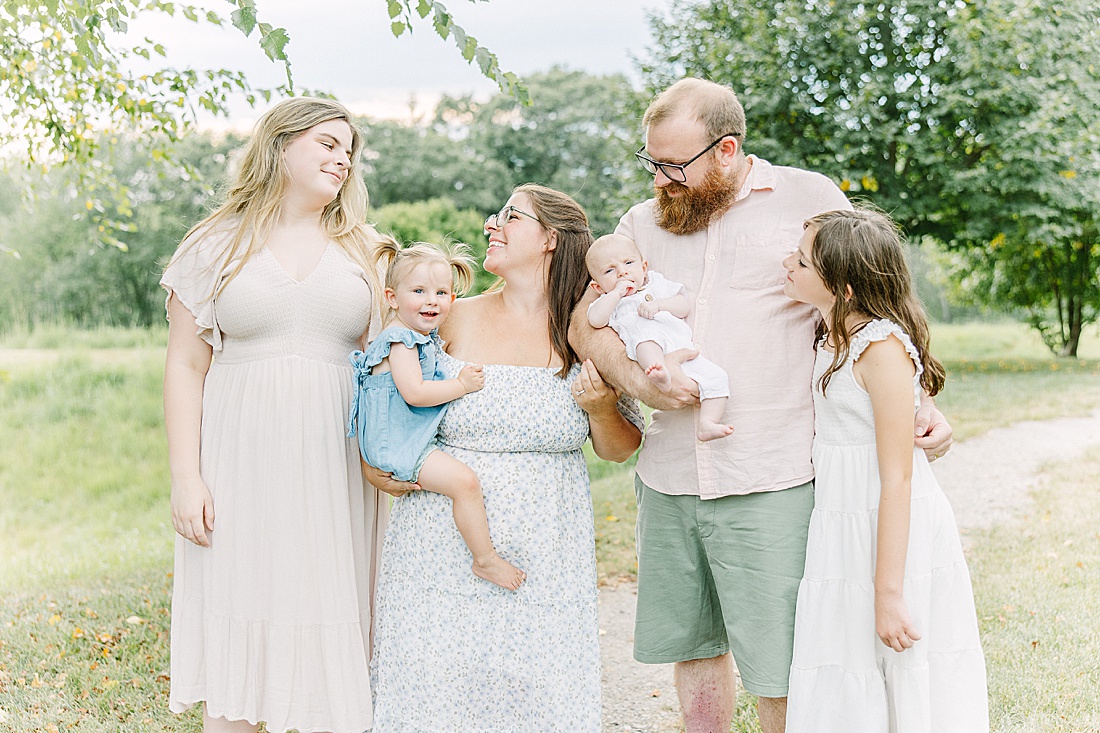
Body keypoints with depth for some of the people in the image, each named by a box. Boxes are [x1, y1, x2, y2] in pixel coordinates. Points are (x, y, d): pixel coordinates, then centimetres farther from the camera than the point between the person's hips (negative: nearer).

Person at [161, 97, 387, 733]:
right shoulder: (217, 245, 5)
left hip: (334, 467, 2)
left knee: (327, 623, 2)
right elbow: (186, 366, 2)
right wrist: (186, 478, -6)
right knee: (237, 623, 1)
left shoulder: (360, 249, 12)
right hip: (241, 463, -1)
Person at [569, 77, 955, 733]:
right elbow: (586, 324, 10)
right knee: (694, 646, 13)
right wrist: (640, 383, -8)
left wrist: (920, 404, 1)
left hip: (771, 481, -4)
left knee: (779, 667, -4)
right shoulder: (643, 223, 14)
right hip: (668, 479, 4)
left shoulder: (808, 198, 3)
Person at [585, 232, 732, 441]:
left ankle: (707, 424, -18)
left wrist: (658, 305, -1)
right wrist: (617, 293, 0)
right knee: (645, 334, -37)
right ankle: (661, 376, -59)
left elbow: (684, 306, 16)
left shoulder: (657, 283, 29)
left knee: (716, 377, -14)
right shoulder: (608, 302, 21)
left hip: (683, 352, 4)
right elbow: (595, 320, -4)